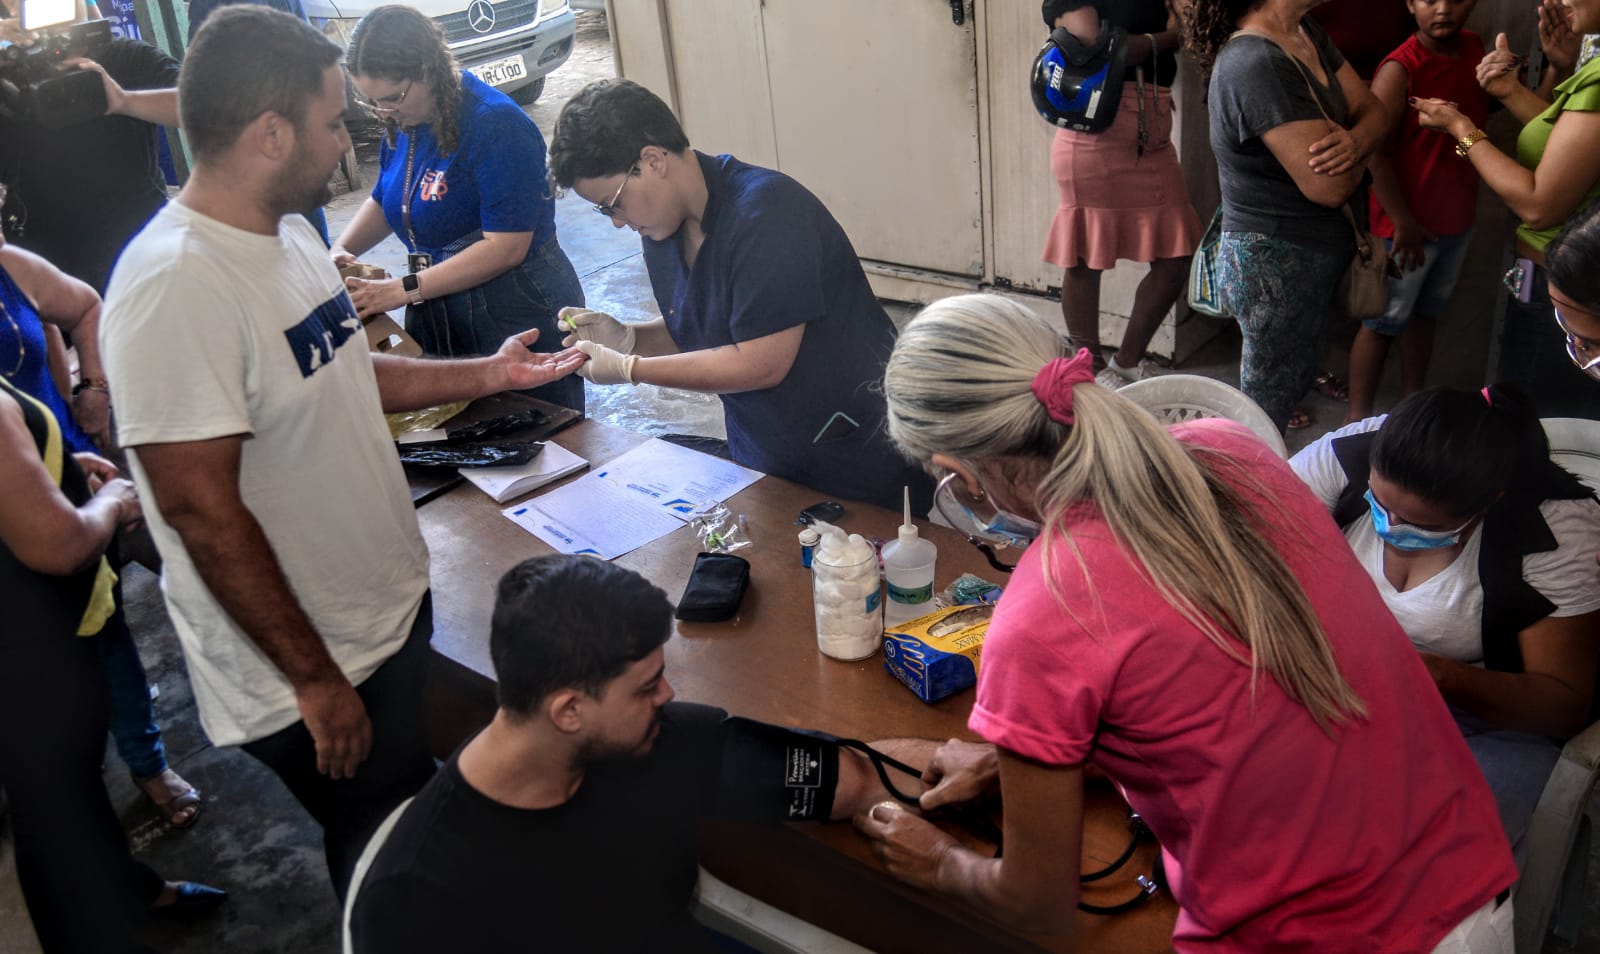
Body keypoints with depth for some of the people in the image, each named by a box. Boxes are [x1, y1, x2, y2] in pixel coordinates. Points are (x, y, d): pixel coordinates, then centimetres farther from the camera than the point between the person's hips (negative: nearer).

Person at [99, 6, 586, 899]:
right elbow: (202, 512, -26)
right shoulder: (174, 288, -27)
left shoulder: (291, 231, 3)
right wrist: (315, 681, -19)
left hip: (396, 608, 9)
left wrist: (488, 374, 11)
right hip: (311, 673, -8)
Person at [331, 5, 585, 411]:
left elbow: (506, 248, -24)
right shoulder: (404, 123, 5)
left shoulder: (497, 125, -20)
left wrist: (403, 290, -24)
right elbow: (383, 200, 21)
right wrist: (341, 251, 1)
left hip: (517, 315, -7)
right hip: (439, 315, 7)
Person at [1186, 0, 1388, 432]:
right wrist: (1362, 151, -5)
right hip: (1275, 261, -9)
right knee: (1268, 402, 5)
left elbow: (1373, 111, 4)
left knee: (1296, 376, 25)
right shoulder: (1256, 63, -26)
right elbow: (1329, 186, -28)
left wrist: (1355, 140, -20)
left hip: (1314, 254, 9)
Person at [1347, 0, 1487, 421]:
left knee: (1425, 314, 19)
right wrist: (1403, 223, -20)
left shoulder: (1473, 48, 1)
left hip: (1457, 219, 7)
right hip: (1409, 224, -7)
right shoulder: (1400, 69, -20)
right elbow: (1374, 151, -22)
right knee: (1385, 322, 3)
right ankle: (1357, 416, 15)